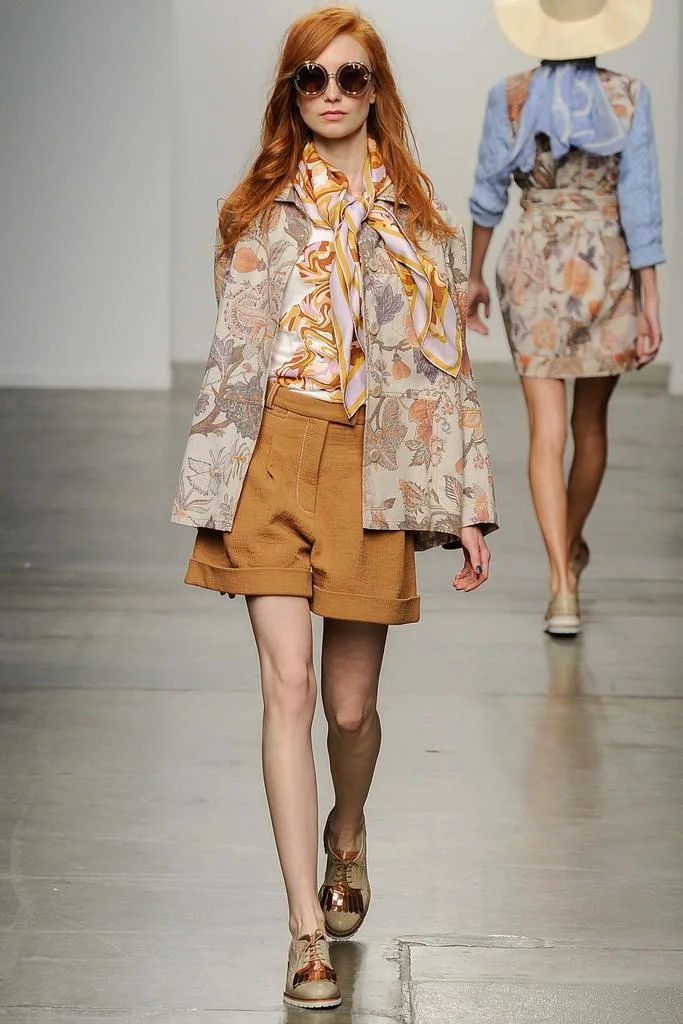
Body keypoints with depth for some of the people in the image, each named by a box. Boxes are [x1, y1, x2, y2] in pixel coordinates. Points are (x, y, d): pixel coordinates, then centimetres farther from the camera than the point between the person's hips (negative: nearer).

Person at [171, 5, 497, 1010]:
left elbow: (448, 362, 6)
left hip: (374, 464, 0)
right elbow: (232, 352, 11)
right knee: (288, 685, -10)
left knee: (350, 701, 6)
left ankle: (348, 829, 41)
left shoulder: (421, 216, 8)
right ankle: (308, 932, -8)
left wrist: (468, 504, 1)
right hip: (273, 455, 0)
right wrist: (213, 490, 6)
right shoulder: (258, 209, 10)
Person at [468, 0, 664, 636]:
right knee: (591, 423, 21)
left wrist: (474, 277, 15)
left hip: (533, 268, 0)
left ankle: (562, 588, -14)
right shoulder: (628, 98, -8)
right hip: (605, 269, 0)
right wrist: (650, 305, -6)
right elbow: (640, 204, -10)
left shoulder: (510, 98, -5)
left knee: (547, 434, -2)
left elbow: (488, 194, 2)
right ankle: (571, 547, 41)